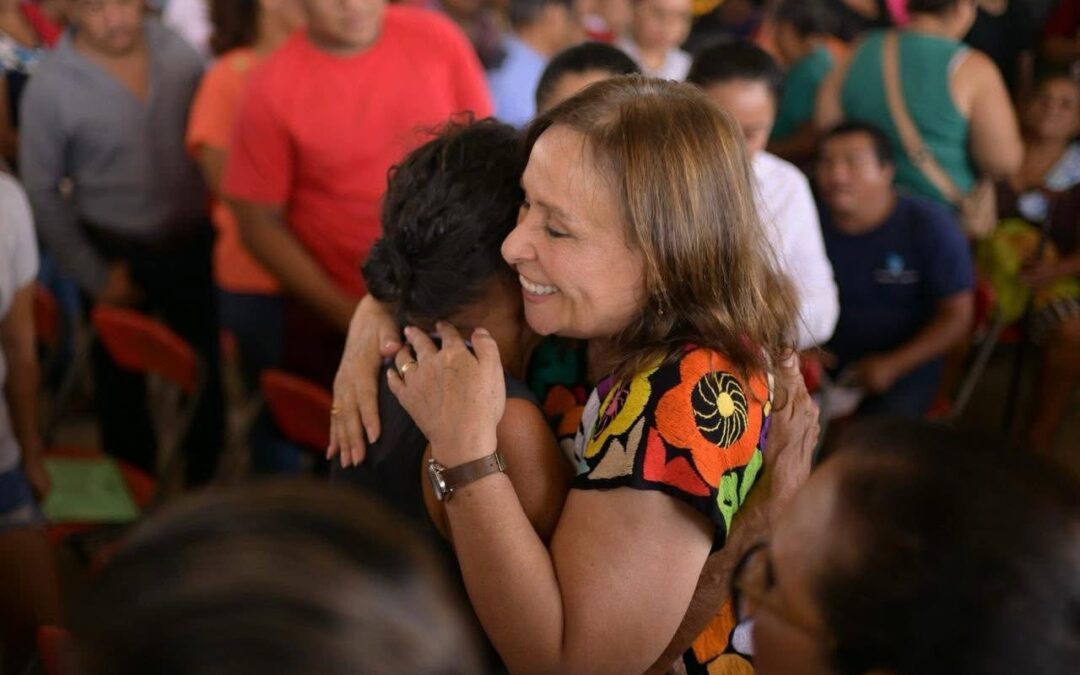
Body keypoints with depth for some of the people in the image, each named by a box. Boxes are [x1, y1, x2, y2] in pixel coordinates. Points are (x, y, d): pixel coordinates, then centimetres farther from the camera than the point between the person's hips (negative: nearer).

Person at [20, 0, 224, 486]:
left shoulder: (177, 53, -6)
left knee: (209, 372, 13)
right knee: (122, 381, 13)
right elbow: (42, 193, -8)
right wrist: (95, 276, -8)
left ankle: (205, 481, 34)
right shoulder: (50, 88, -15)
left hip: (193, 244, 3)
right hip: (118, 254, -3)